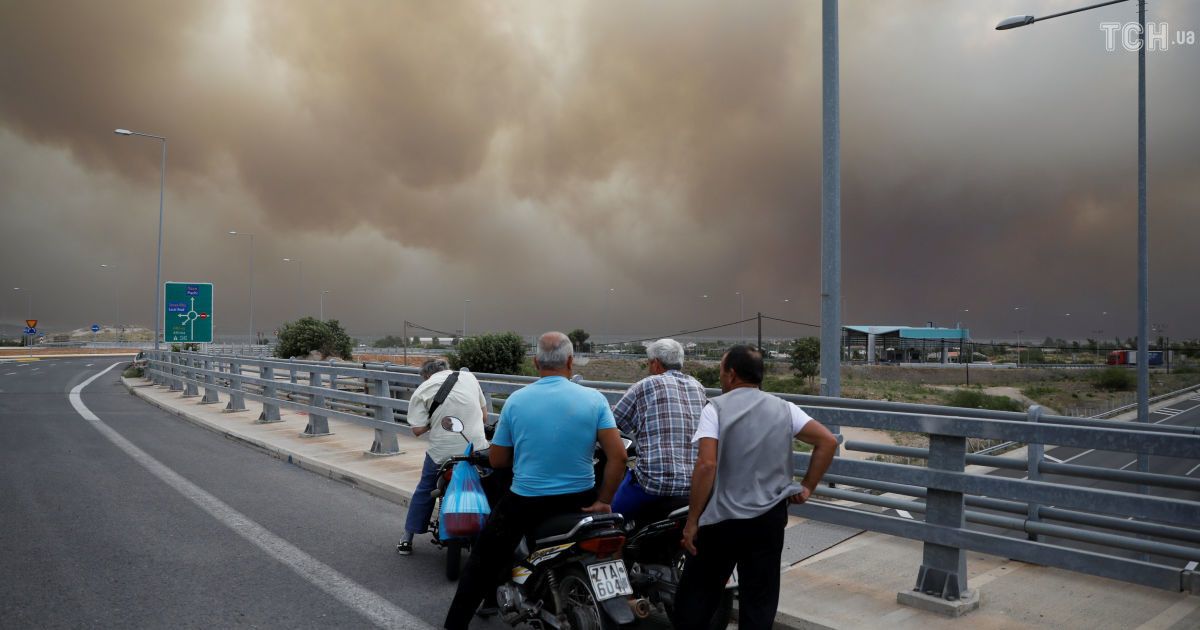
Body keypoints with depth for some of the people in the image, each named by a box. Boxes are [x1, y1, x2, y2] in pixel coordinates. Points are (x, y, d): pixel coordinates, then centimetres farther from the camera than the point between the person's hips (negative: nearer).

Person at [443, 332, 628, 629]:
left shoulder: (515, 400, -7)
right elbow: (618, 456, -14)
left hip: (524, 502, -1)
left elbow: (496, 461, 2)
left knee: (483, 560, 19)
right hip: (578, 500, 1)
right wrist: (603, 501, -5)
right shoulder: (594, 399, -9)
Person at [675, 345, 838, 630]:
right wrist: (807, 487, 6)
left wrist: (692, 521, -13)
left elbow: (707, 464, -18)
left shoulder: (716, 408, -8)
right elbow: (828, 441, 0)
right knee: (759, 601, 12)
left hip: (720, 520, -3)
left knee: (696, 595, 13)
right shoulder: (784, 408, 4)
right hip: (768, 520, 3)